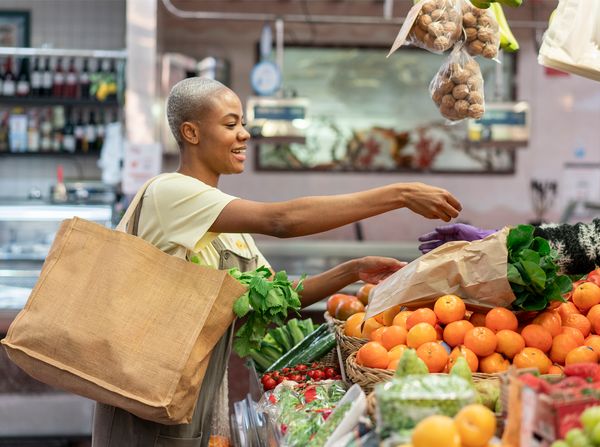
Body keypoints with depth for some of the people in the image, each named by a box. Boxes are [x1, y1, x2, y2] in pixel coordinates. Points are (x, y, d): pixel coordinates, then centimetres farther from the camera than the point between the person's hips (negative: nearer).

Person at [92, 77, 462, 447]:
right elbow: (282, 220, -26)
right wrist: (401, 195, -26)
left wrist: (352, 272, -6)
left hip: (205, 399, 8)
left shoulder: (228, 223, 12)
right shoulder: (170, 192, -15)